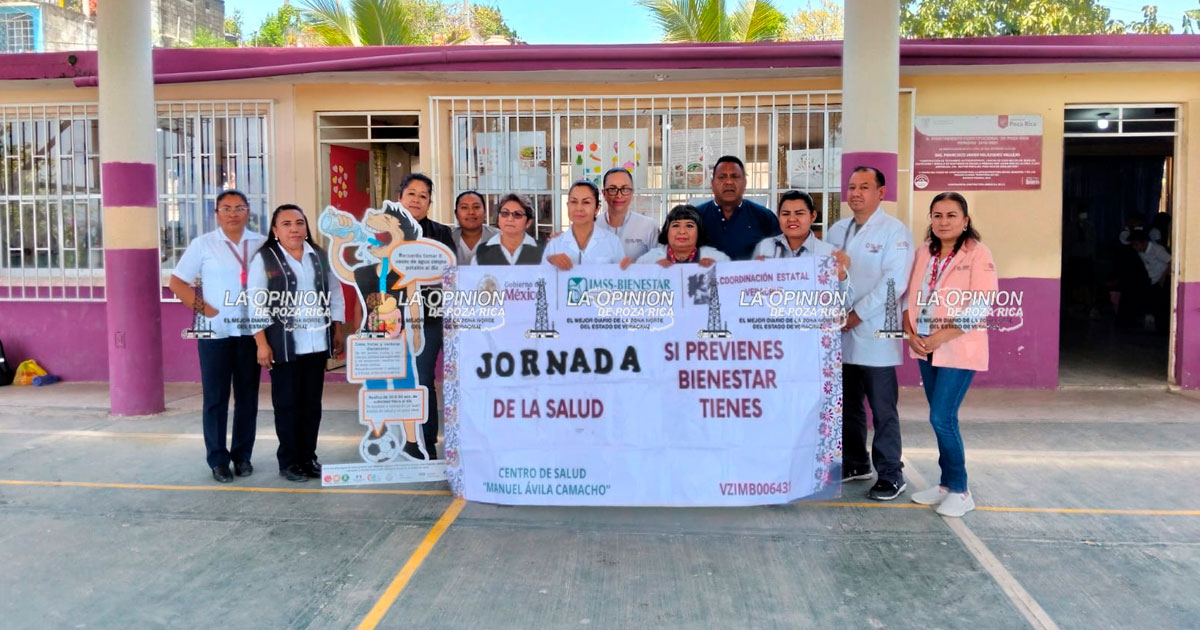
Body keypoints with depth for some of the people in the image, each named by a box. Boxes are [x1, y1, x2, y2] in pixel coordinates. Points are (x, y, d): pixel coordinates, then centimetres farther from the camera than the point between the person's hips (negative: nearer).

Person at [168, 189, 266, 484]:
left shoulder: (262, 244, 6)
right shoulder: (203, 244, 1)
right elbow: (177, 282, 1)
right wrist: (203, 308, -9)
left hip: (250, 330, 2)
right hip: (216, 331, -2)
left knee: (247, 396, 8)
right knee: (216, 397, 2)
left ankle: (242, 455, 20)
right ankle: (218, 459, 11)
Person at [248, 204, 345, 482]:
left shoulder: (320, 256, 11)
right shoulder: (264, 259, -2)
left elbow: (335, 295, 15)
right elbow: (256, 304, -6)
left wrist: (338, 332, 9)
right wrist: (262, 344, -11)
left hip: (317, 343, 4)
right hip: (284, 345, -4)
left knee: (312, 402, 9)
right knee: (287, 402, 2)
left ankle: (309, 457, 19)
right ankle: (289, 461, 12)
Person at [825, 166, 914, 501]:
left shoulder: (894, 231, -5)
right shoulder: (837, 230, 14)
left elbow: (893, 282, -13)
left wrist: (857, 315, -15)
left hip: (875, 335, -6)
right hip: (840, 334, 6)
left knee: (883, 409, -1)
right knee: (847, 404, 15)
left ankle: (890, 475, 10)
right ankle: (855, 463, 29)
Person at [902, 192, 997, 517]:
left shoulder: (978, 254, -9)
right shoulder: (923, 253, 8)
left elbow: (981, 305, -17)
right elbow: (909, 295, 10)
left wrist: (940, 336, -18)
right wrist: (911, 334, -5)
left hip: (959, 350, -6)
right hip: (925, 348, 6)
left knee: (942, 418, -8)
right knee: (941, 418, 12)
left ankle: (960, 490, 7)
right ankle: (947, 484, 23)